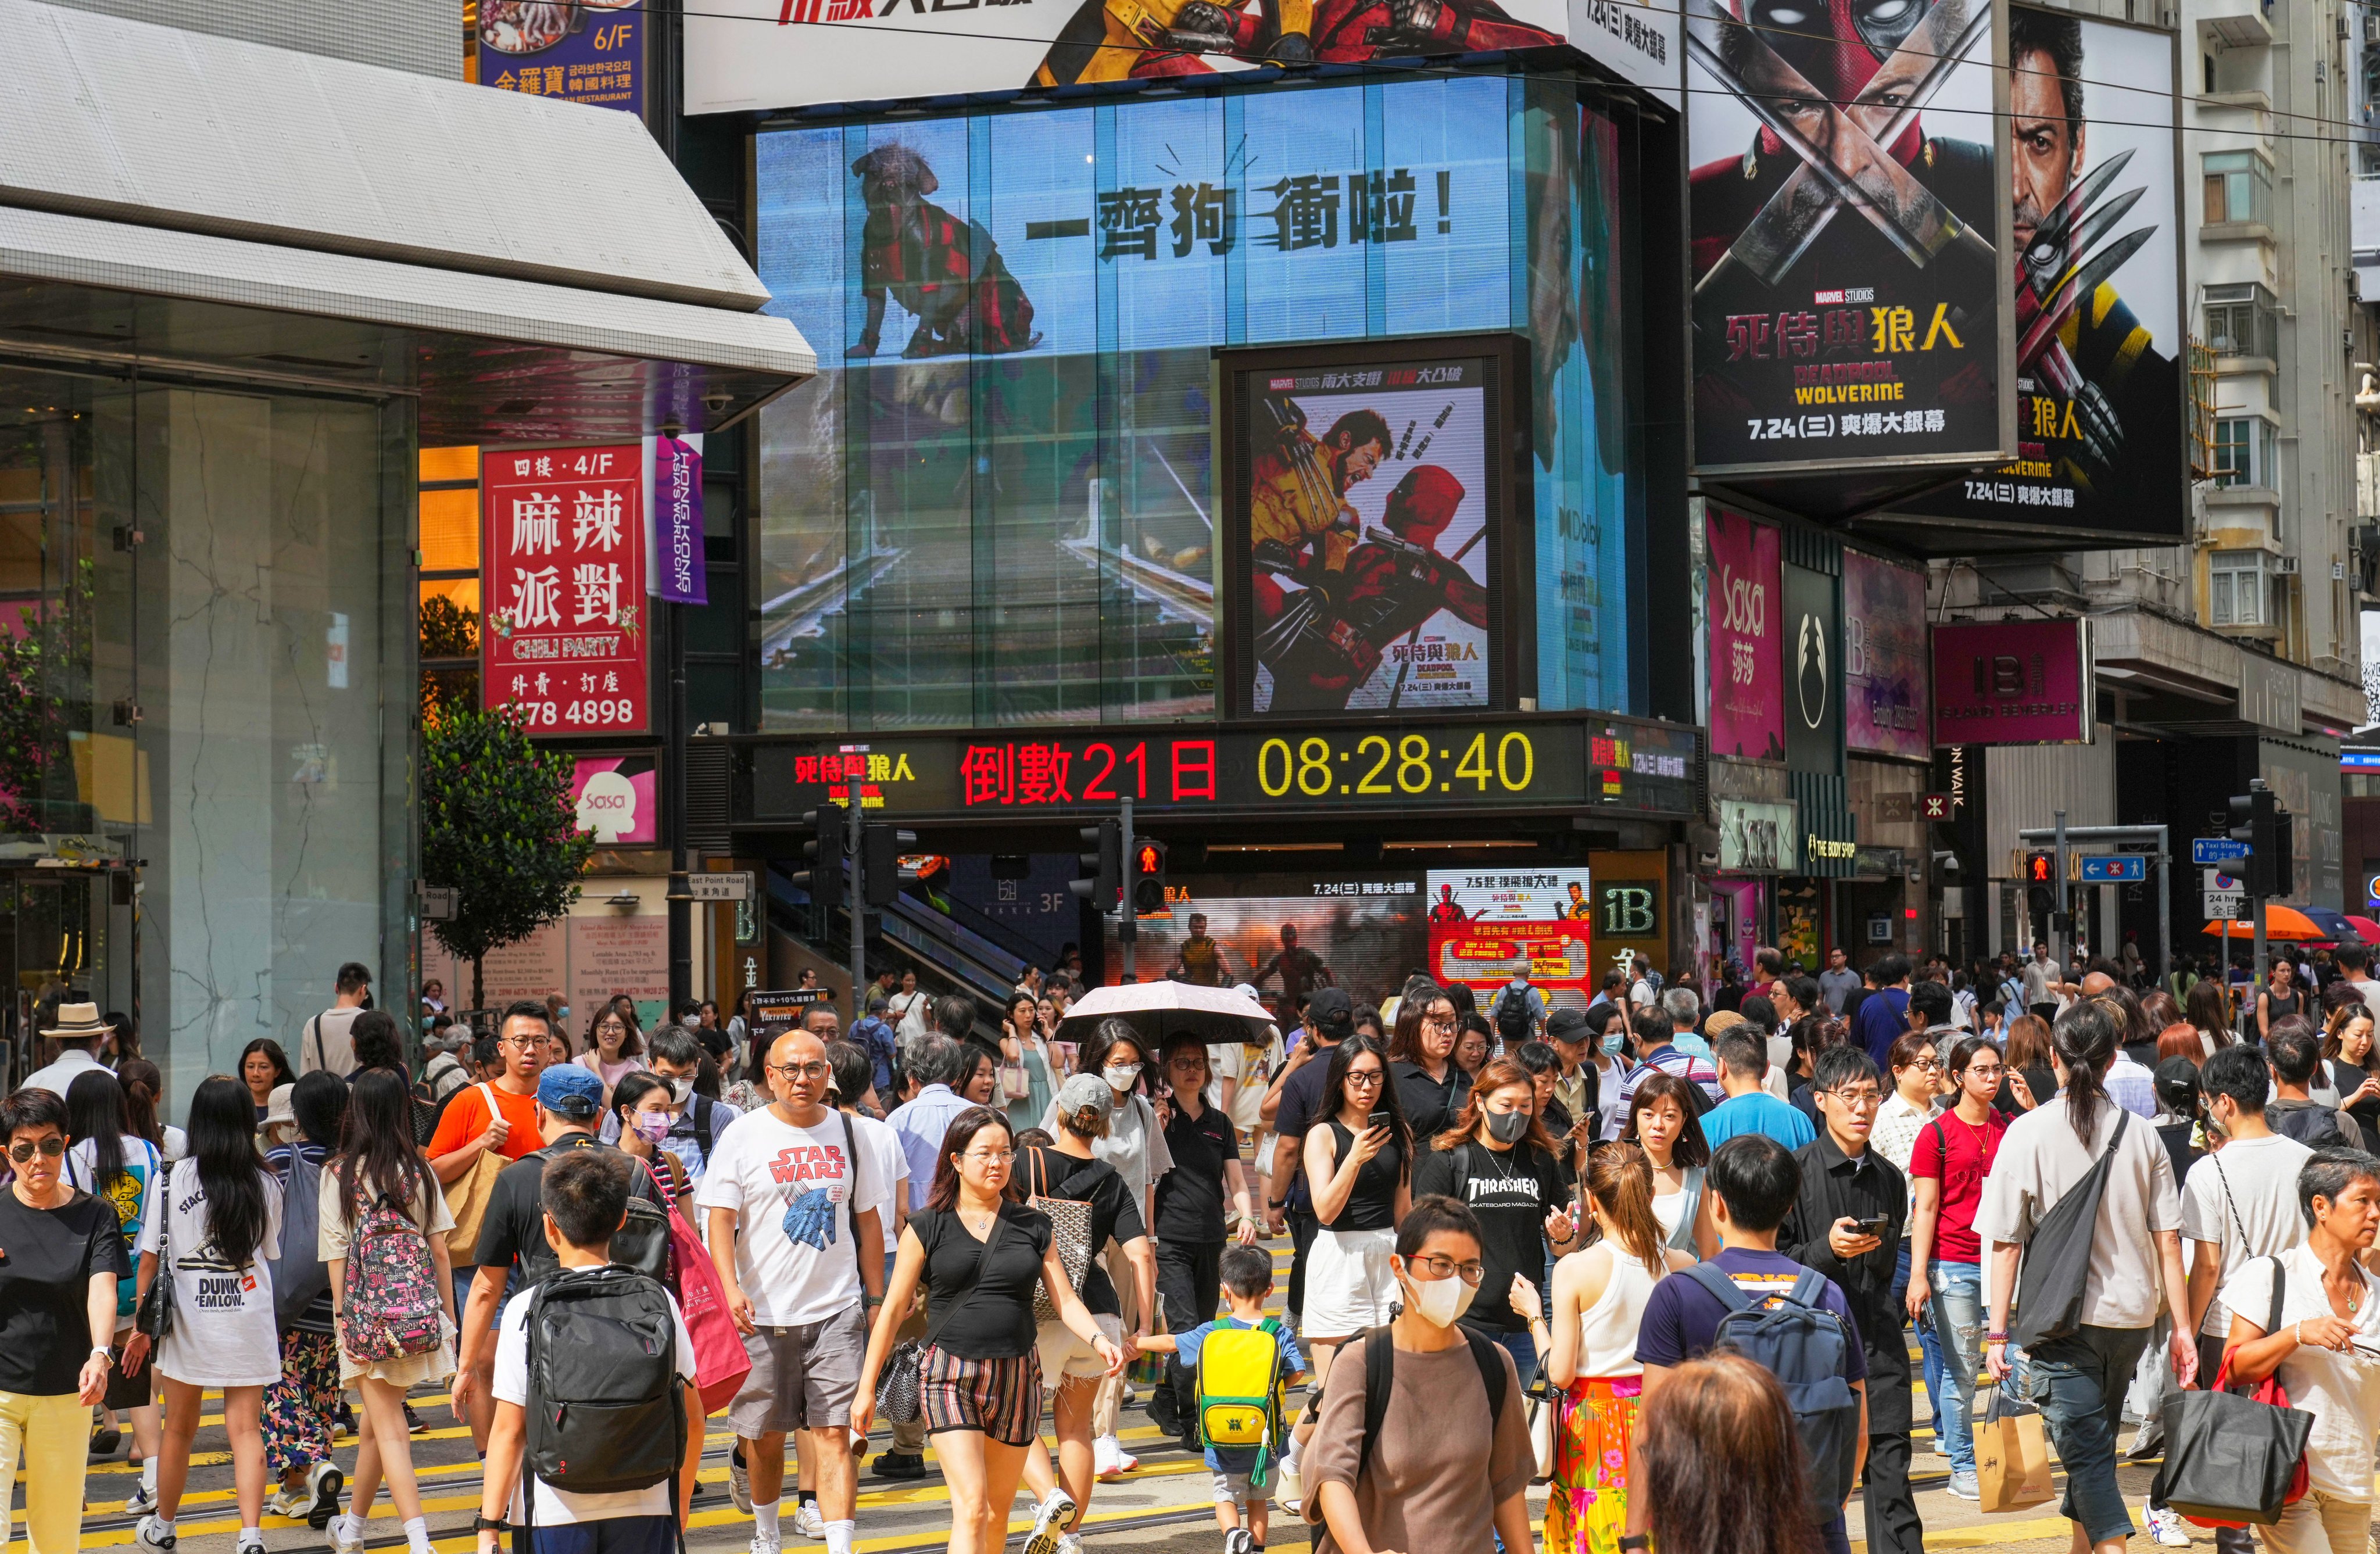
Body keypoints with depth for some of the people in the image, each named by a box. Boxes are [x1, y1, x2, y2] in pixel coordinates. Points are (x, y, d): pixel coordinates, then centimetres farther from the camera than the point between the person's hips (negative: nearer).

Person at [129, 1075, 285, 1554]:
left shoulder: (173, 1179, -6)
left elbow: (149, 1259, -4)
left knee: (179, 1429, 16)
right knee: (245, 1427, 1)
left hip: (189, 1319, 0)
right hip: (249, 1318, 0)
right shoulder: (266, 1186, -1)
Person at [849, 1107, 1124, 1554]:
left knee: (997, 1512, 10)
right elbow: (893, 1311, 3)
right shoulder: (927, 1228, 1)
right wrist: (866, 1387, 0)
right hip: (950, 1377, -3)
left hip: (1016, 1378, 3)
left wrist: (1099, 1340, -16)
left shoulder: (1033, 1227, 9)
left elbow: (1065, 1300, 4)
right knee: (971, 1506, -15)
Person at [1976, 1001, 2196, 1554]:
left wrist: (1997, 1331, -4)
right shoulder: (2141, 1136, 1)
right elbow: (2168, 1240, 2)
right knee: (2094, 1440, 21)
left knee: (2085, 1446, -7)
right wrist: (2182, 1327, 8)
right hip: (2131, 1314, 4)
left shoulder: (2029, 1132, -8)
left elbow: (2005, 1242, -8)